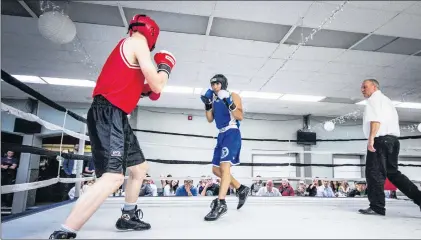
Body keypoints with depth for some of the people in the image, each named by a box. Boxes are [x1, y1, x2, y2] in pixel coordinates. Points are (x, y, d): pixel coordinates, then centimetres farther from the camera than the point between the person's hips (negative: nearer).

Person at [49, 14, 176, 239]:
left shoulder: (126, 45, 23)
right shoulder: (138, 42, -4)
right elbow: (157, 86, -9)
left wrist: (145, 90, 17)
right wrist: (165, 66, 8)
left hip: (115, 115, 10)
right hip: (108, 114, -10)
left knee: (139, 167, 18)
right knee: (113, 176, -22)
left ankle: (128, 217, 30)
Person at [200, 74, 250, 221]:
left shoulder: (233, 96, -2)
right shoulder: (214, 99, 17)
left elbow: (240, 117, -11)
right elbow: (210, 119, 14)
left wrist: (229, 103, -24)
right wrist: (207, 105, 0)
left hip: (232, 133, -8)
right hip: (222, 135, 9)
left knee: (225, 167, -22)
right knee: (216, 169, 11)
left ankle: (221, 204, -23)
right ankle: (242, 189, 23)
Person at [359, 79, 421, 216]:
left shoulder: (374, 98, 1)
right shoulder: (385, 100, 29)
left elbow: (376, 118, -16)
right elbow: (393, 120, 24)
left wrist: (371, 137, -24)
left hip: (381, 139, -10)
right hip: (392, 139, 10)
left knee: (374, 173, -8)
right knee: (393, 173, 14)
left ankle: (377, 207, -8)